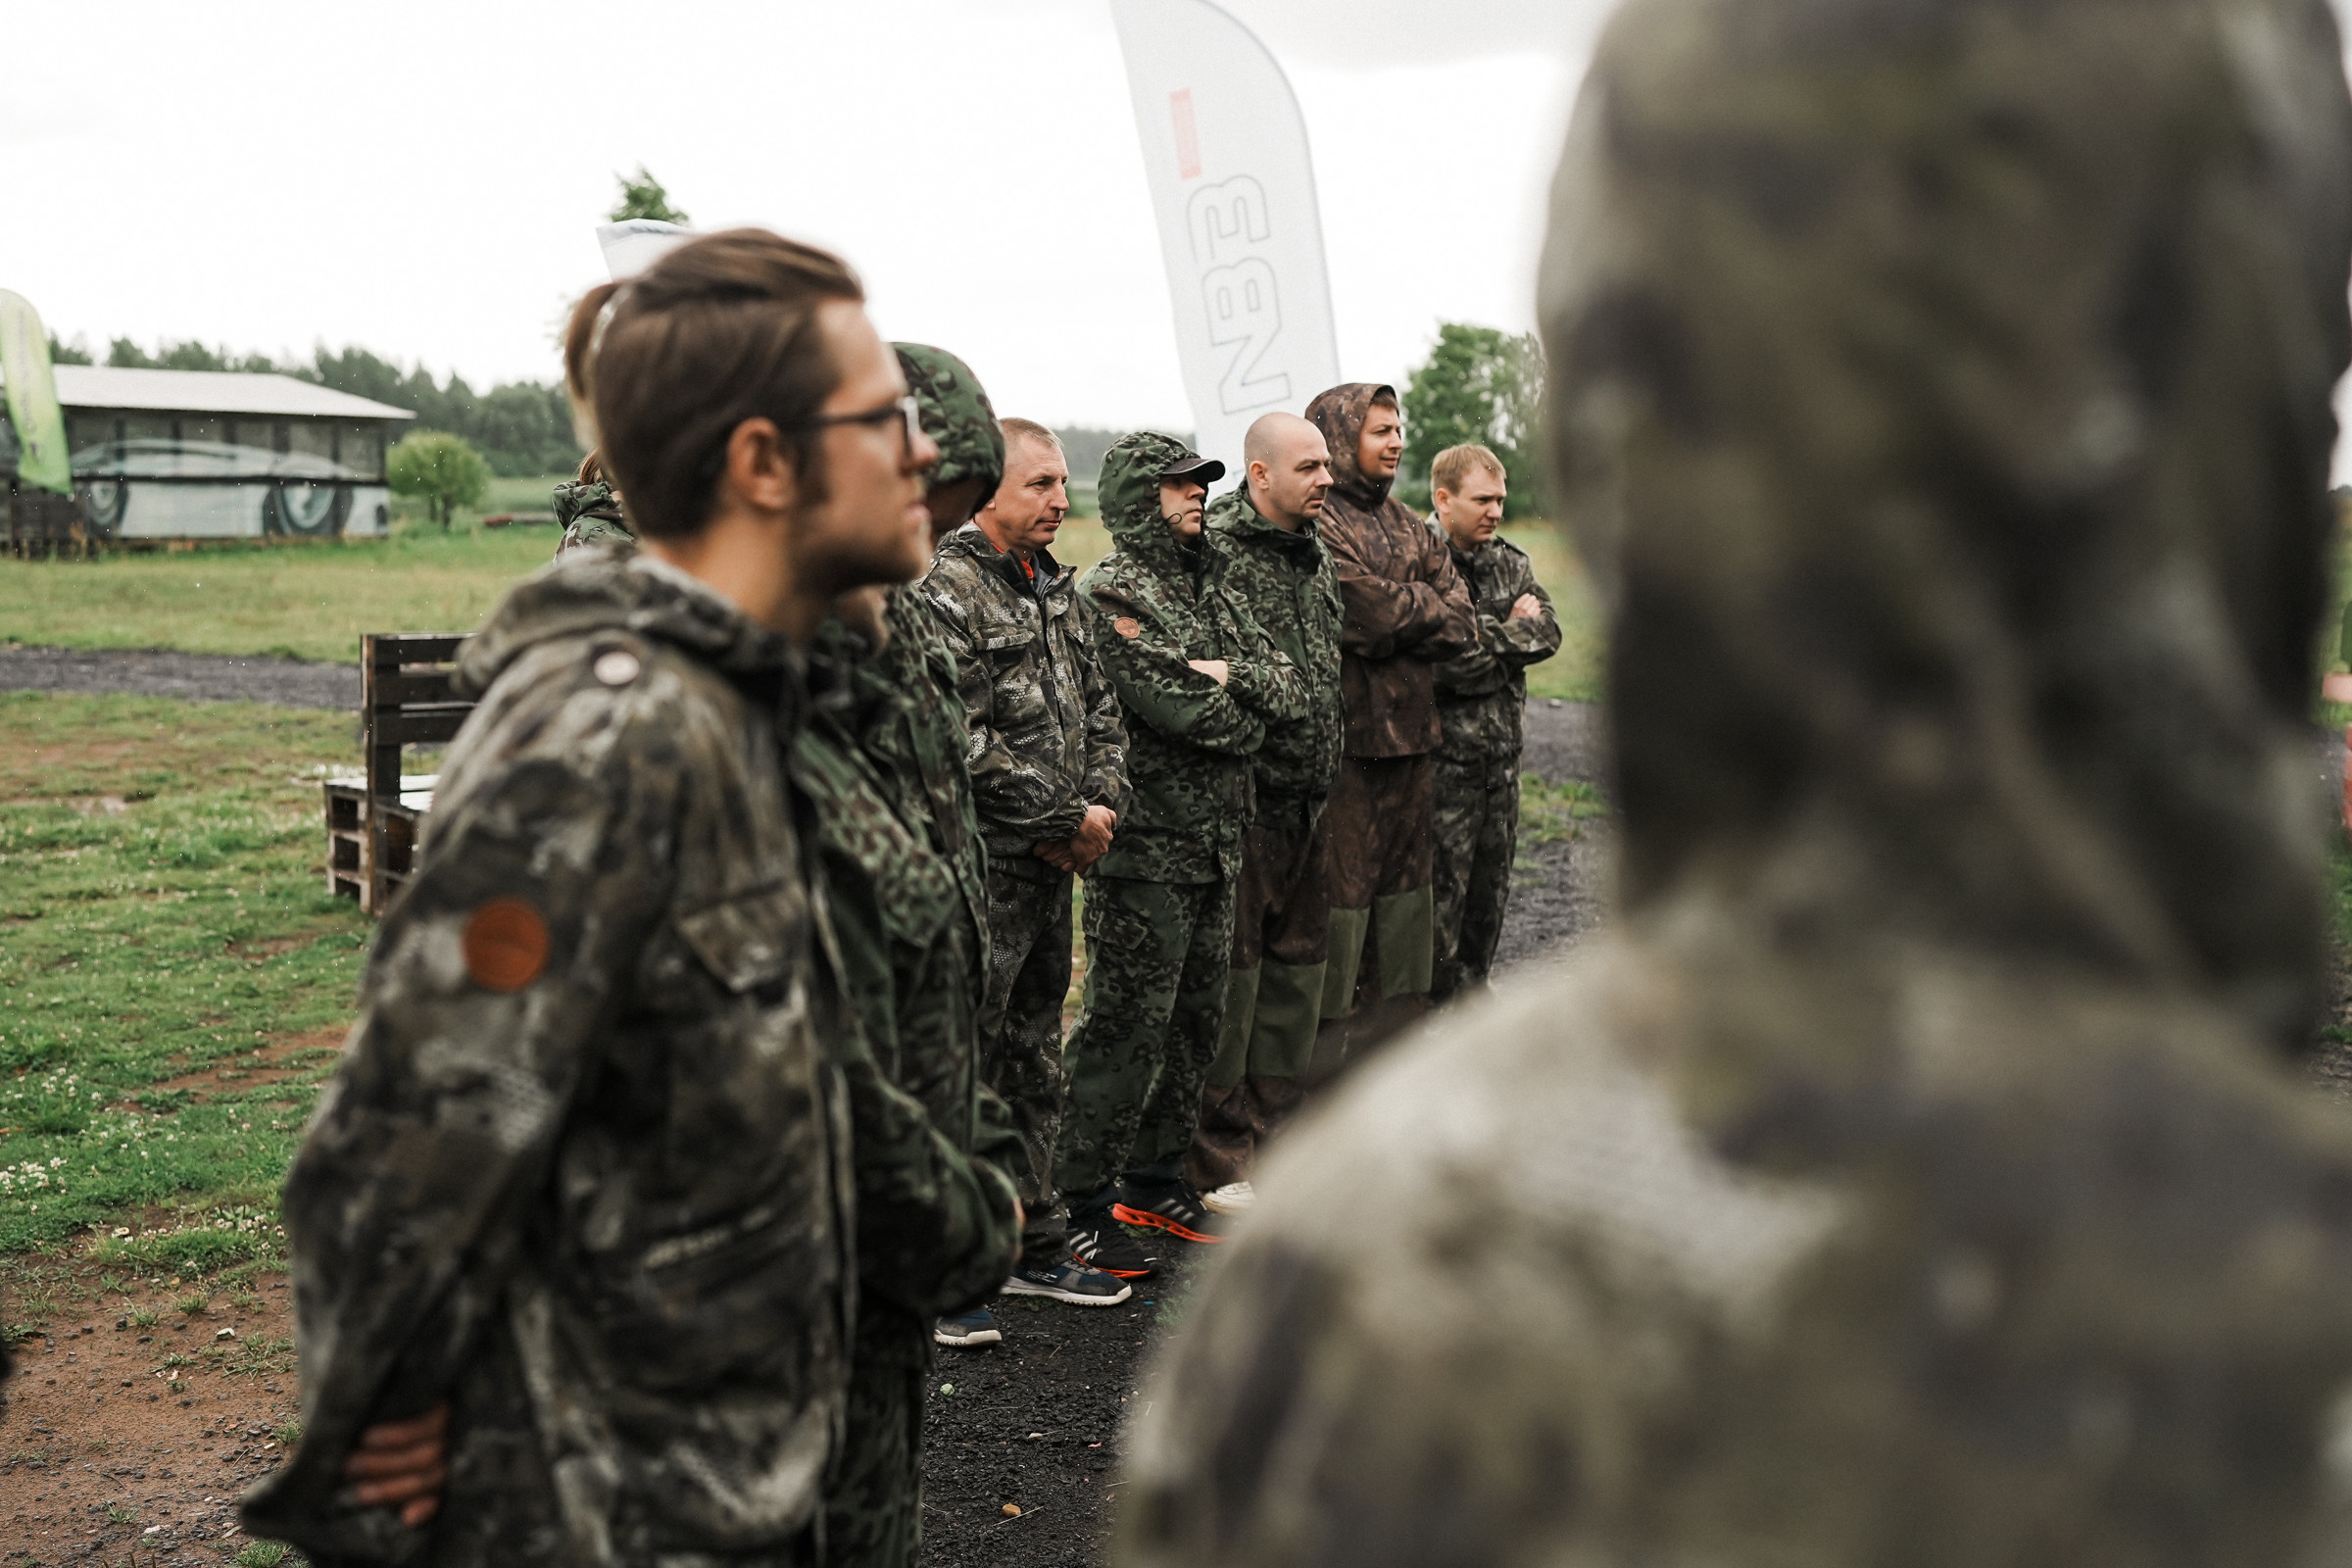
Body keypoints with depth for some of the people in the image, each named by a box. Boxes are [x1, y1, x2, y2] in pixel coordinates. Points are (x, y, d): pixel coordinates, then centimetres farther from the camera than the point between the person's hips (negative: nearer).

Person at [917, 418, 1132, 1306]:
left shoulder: (1054, 586, 15)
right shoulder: (947, 591, -14)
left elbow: (1098, 707, 17)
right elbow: (961, 743, -21)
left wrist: (1102, 803, -1)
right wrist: (1066, 820, -14)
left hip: (1051, 865, 9)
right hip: (980, 867, -9)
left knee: (1034, 1059, 17)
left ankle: (1033, 1245, 28)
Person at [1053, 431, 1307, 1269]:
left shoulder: (1210, 588, 15)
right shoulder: (1108, 593, -11)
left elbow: (1291, 692, 8)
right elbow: (1186, 711, -21)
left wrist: (1233, 676, -11)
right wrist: (1246, 711, -2)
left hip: (1215, 845, 8)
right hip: (1146, 846, -8)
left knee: (1194, 1018, 15)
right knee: (1126, 1026, -3)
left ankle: (1153, 1177, 29)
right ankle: (1083, 1202, 7)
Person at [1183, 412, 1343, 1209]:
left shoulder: (1315, 552, 15)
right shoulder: (1216, 551, -13)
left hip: (1310, 799, 9)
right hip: (1245, 797, -9)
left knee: (1297, 964, 15)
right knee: (1229, 971, -1)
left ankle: (1276, 1133, 28)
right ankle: (1219, 1162, 8)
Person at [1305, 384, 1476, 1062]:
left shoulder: (1409, 525, 17)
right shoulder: (1319, 523, -9)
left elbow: (1462, 626, 7)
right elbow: (1375, 613, -20)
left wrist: (1399, 620, -11)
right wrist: (1430, 606, -1)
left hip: (1412, 728, 8)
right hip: (1348, 728, -8)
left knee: (1404, 873, 14)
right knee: (1342, 879, -5)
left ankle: (1395, 1019, 25)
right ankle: (1329, 1034, 3)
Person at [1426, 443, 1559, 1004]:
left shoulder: (1510, 562, 12)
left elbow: (1547, 633, 1)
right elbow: (1452, 663, -22)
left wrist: (1489, 635, -14)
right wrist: (1512, 631, -8)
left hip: (1502, 750, 7)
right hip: (1446, 753, -7)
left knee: (1491, 883, 16)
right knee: (1442, 891, -2)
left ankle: (1473, 993, 30)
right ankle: (1436, 1006, 9)